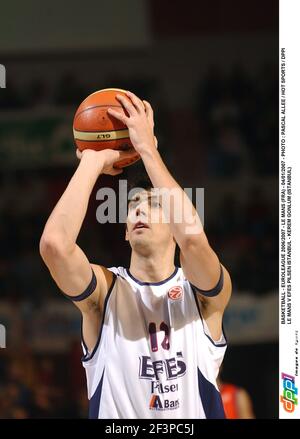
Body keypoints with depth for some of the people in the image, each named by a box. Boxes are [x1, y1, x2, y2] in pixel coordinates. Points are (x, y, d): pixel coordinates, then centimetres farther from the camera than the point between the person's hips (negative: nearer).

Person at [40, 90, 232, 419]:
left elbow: (193, 237, -19)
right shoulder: (105, 290, 3)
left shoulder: (203, 293, 2)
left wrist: (147, 149, -12)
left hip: (195, 416, 0)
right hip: (113, 418, 0)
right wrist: (93, 162, -7)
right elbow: (54, 244, -16)